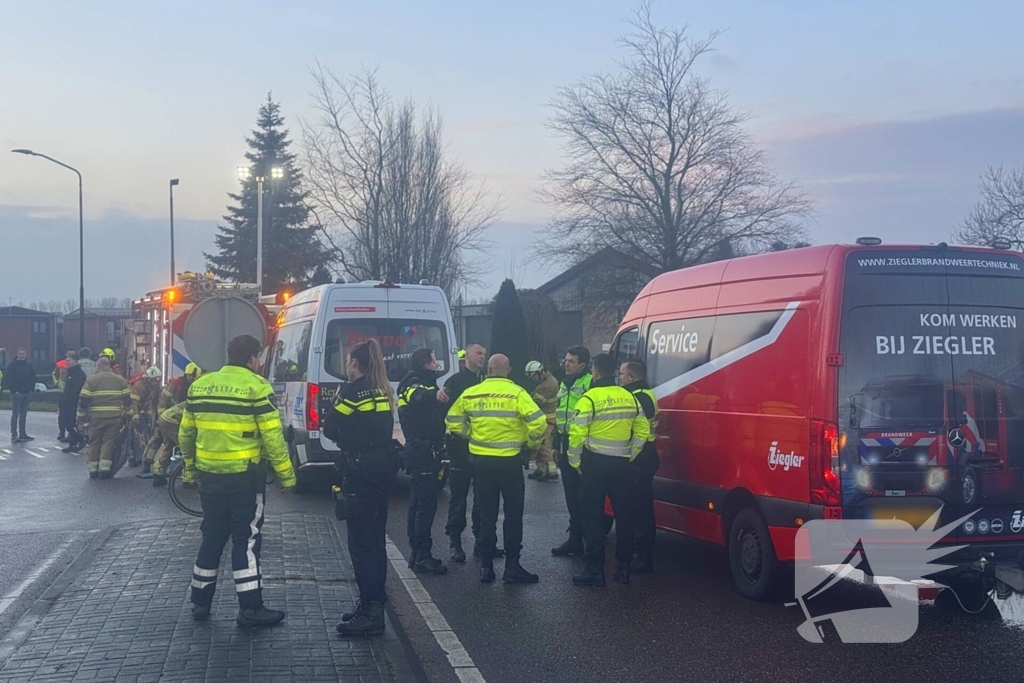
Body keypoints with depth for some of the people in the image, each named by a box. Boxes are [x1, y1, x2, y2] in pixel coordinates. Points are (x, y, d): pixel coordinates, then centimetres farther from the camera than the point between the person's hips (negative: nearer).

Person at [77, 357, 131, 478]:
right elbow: (127, 399, 10)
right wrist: (125, 414, 21)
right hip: (114, 418, 1)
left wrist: (81, 419, 4)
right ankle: (104, 470, -1)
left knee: (94, 443, 10)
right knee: (108, 442, 4)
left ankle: (93, 470, 13)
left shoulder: (91, 380, 1)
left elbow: (83, 401, -2)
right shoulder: (120, 380, 8)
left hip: (96, 417, -1)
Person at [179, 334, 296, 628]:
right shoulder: (256, 387, -10)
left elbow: (186, 433, 13)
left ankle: (200, 601, 23)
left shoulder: (200, 385, 8)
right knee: (246, 539, 0)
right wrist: (287, 474, -6)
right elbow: (272, 436, -14)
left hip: (210, 475, 6)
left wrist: (191, 468, 25)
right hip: (244, 477, -6)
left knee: (212, 536, 17)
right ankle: (250, 608, 2)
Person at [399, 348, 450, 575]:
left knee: (418, 502, 14)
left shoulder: (422, 384, 18)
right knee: (427, 503, -12)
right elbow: (418, 396, -40)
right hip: (423, 451, -11)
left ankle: (416, 552, 21)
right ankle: (422, 556, -13)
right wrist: (434, 394, -60)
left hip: (420, 451, 11)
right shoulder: (414, 385, -13)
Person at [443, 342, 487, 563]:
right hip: (461, 447, -6)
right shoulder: (456, 381, -3)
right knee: (459, 495, -2)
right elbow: (449, 410, -14)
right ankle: (455, 542, 4)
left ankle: (481, 541, 16)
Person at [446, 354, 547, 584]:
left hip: (481, 460, 3)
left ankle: (486, 566, 15)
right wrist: (532, 443, 0)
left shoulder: (471, 394, 1)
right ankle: (512, 567, 7)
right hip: (509, 460, -3)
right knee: (513, 514, 6)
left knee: (486, 514, 12)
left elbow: (453, 420, 8)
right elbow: (538, 422, -18)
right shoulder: (517, 393, -10)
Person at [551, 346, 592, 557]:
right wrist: (557, 444, 22)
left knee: (584, 495, -6)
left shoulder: (590, 383, -11)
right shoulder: (564, 384, 18)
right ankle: (575, 539, 20)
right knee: (571, 494, 12)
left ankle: (590, 538, -1)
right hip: (565, 444, 9)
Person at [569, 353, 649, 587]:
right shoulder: (629, 398, 7)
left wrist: (575, 461, -3)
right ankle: (623, 568, 18)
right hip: (621, 464, 5)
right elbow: (642, 431, 10)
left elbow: (577, 434, -16)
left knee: (593, 515, 1)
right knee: (623, 514, 12)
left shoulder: (590, 398, -11)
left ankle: (594, 570, 1)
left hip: (595, 463, -5)